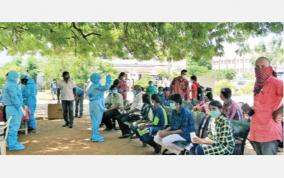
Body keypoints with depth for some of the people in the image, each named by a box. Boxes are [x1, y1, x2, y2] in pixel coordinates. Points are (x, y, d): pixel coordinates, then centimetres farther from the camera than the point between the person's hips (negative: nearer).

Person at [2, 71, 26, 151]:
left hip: (9, 107, 11)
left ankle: (11, 143, 22)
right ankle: (12, 145, -2)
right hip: (14, 108, -11)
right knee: (14, 126, -6)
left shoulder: (7, 85, 17)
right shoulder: (11, 85, -15)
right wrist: (21, 108, -20)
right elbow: (14, 98, -22)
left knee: (12, 126, 15)